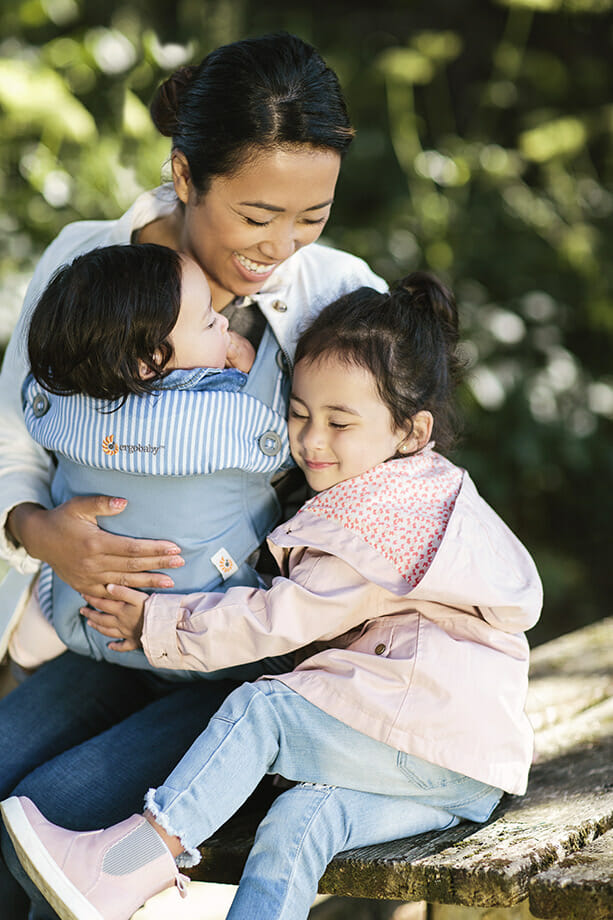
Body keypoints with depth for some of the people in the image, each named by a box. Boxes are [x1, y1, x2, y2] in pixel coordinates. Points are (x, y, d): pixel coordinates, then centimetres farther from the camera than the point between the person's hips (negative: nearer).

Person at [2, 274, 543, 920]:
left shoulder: (388, 518, -13)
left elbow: (287, 618, -15)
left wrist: (157, 624, -8)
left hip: (450, 758, -9)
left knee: (259, 709, -18)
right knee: (298, 824, -15)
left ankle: (125, 866, -25)